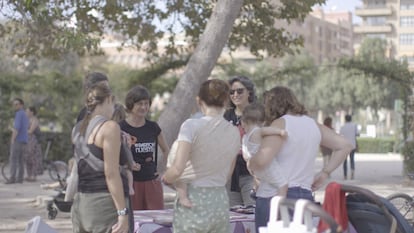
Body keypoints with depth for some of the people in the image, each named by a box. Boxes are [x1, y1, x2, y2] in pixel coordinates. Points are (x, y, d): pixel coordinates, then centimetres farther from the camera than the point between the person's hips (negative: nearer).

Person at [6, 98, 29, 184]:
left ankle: (12, 178, -15)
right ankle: (20, 178, 7)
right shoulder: (25, 115, 18)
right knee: (21, 161, 8)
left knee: (13, 159, -10)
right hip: (24, 141, 9)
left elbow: (16, 128, -20)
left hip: (17, 141, -9)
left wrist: (12, 140, -18)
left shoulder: (19, 114, -11)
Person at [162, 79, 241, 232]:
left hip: (192, 203, -4)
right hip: (221, 201, 5)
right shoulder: (234, 132, 5)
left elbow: (177, 169, -19)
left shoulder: (191, 126, -11)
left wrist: (165, 178, 1)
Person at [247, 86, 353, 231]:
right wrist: (324, 173, 15)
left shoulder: (280, 124, -9)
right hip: (305, 196, 7)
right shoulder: (313, 125, 13)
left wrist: (250, 164, 0)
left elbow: (262, 160, -21)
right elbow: (345, 146, 16)